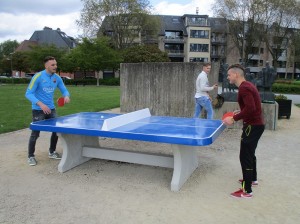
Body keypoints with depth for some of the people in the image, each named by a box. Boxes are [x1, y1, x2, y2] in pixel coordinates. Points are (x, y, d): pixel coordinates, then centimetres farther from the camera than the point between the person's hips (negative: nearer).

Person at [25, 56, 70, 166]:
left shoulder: (57, 78, 0)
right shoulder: (38, 76, -16)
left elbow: (64, 90, 7)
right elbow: (28, 94, -17)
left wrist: (66, 96, -18)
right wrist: (41, 104, -30)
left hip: (51, 109, 6)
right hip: (38, 110, -5)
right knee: (35, 133, -2)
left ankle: (52, 152, 26)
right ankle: (31, 156, 16)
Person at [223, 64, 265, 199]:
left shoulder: (243, 88, -20)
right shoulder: (247, 85, 12)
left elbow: (251, 108, -31)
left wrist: (234, 118, -26)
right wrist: (240, 112, 13)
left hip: (252, 126, -11)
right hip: (257, 125, 11)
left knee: (245, 157, -5)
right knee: (250, 154, 25)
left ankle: (247, 191, 3)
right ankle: (252, 179, 43)